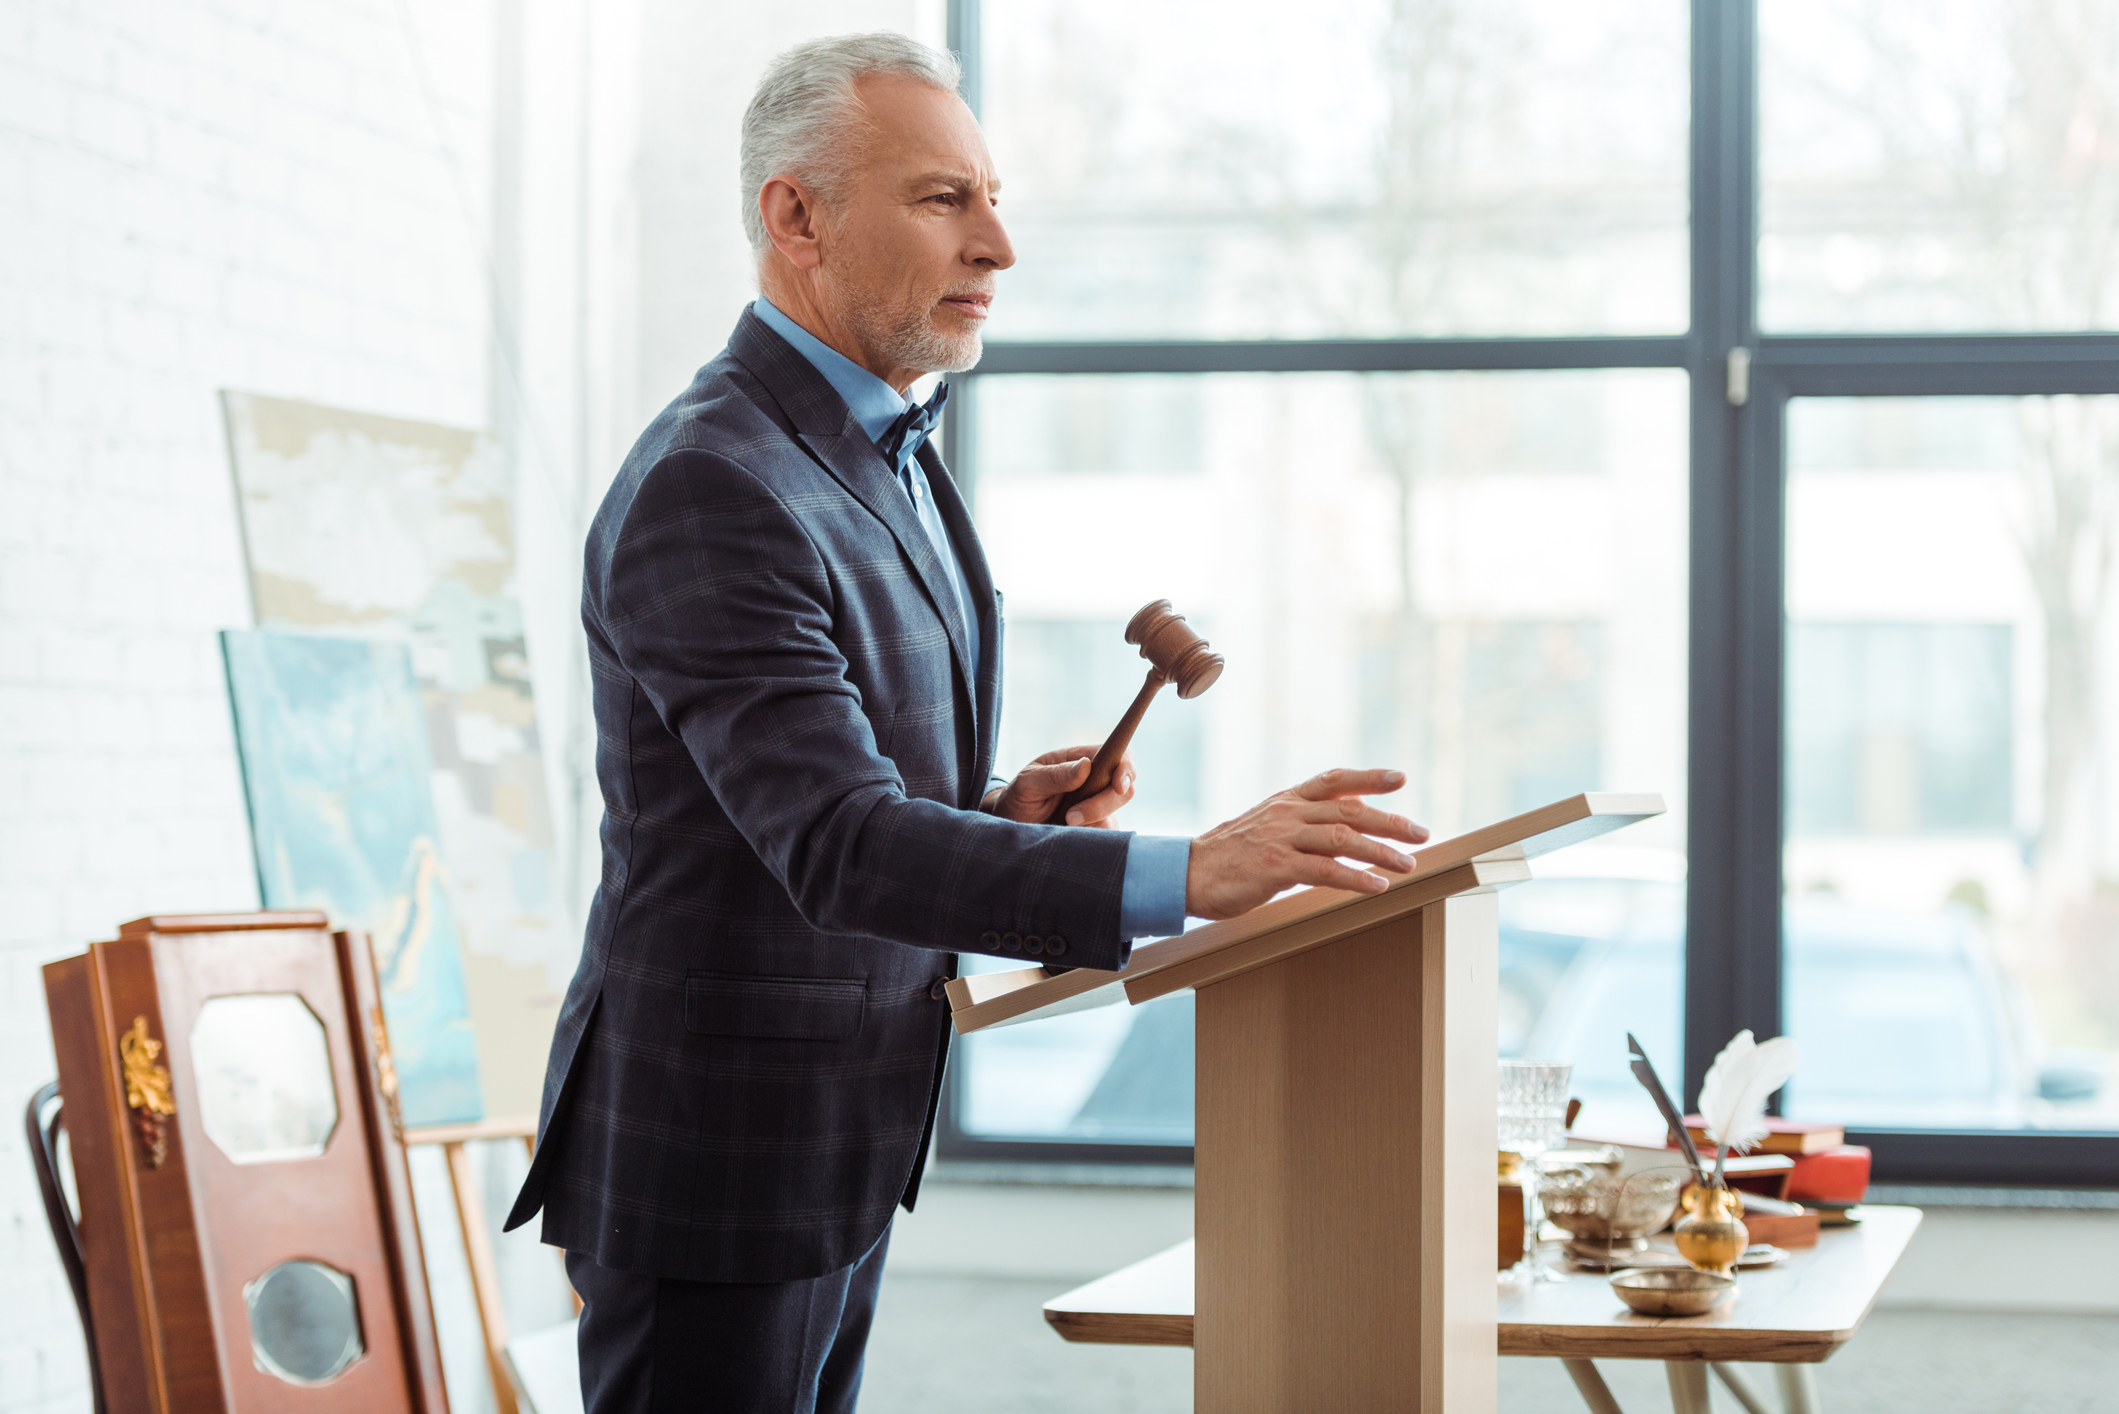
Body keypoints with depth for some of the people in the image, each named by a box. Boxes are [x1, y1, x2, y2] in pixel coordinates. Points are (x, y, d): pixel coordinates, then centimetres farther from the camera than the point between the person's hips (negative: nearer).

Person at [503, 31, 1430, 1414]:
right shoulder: (711, 490, -21)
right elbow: (838, 848, -30)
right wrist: (1189, 874, -39)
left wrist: (999, 812, -1)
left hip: (841, 1147, 9)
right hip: (709, 1161, -9)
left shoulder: (883, 460, 12)